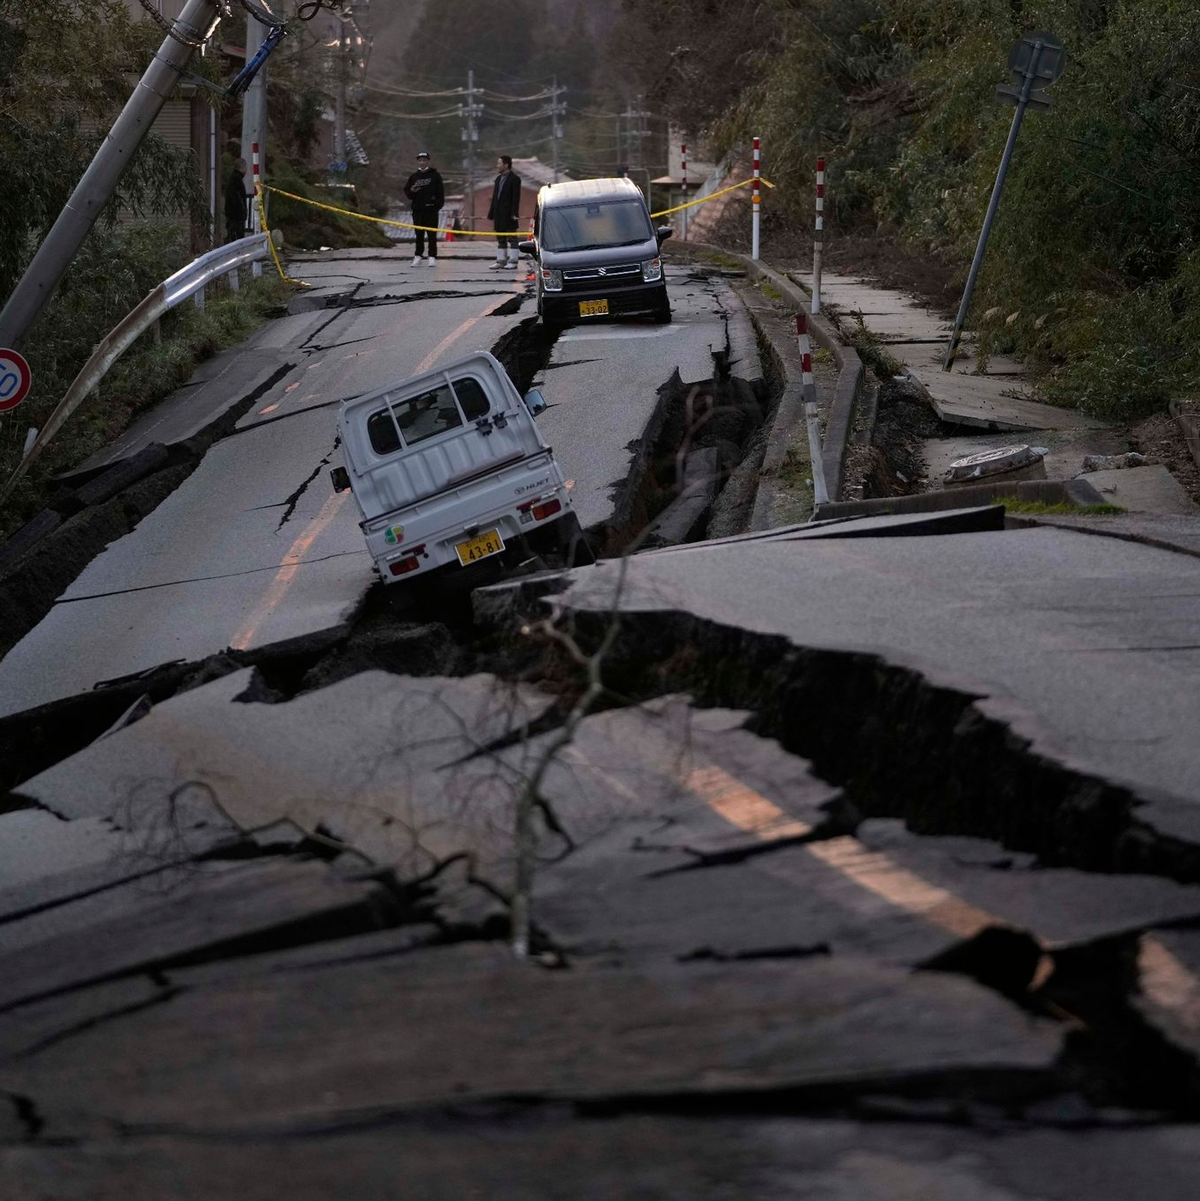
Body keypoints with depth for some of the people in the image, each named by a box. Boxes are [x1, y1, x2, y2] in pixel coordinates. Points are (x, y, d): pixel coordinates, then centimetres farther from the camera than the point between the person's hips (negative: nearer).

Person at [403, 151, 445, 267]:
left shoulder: (434, 175, 1)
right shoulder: (414, 176, 10)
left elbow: (440, 192, 0)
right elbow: (406, 190, 14)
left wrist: (439, 204, -9)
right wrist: (411, 191, -8)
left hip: (431, 209, -3)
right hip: (417, 209, 3)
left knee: (431, 234, -1)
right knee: (419, 234, 6)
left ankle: (432, 257, 0)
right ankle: (418, 256, 10)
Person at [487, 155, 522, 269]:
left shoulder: (514, 179, -6)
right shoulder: (498, 179, 16)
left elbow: (516, 198, -12)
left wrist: (514, 214, -20)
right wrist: (491, 214, 15)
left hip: (509, 214, -8)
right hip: (498, 214, 8)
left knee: (512, 238, -3)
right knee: (500, 239, 10)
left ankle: (513, 261, -1)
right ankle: (500, 261, 15)